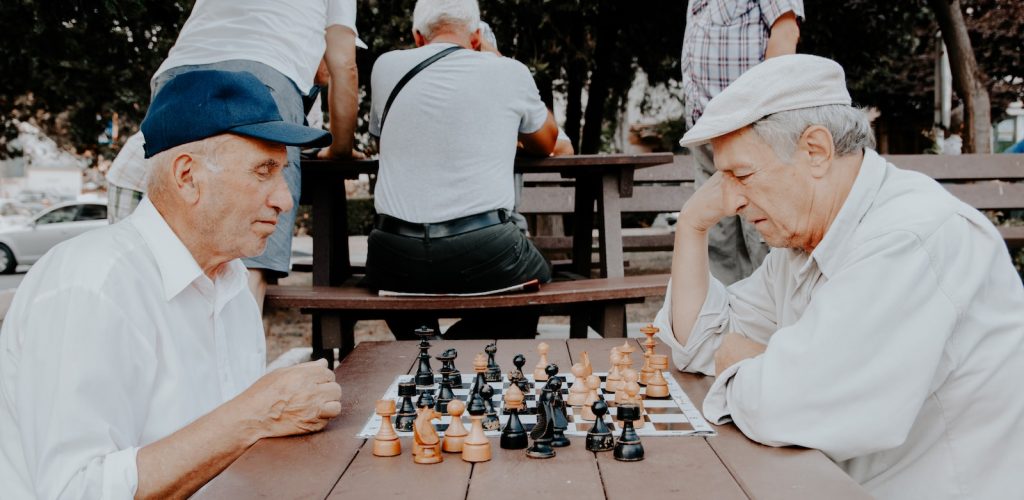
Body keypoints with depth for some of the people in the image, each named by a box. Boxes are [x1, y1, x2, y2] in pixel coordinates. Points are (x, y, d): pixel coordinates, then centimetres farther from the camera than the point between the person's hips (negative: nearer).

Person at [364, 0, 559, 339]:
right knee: (538, 277, 29)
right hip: (483, 255, -2)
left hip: (395, 261, 3)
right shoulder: (510, 72, 2)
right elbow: (546, 144, 21)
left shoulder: (386, 66, 8)